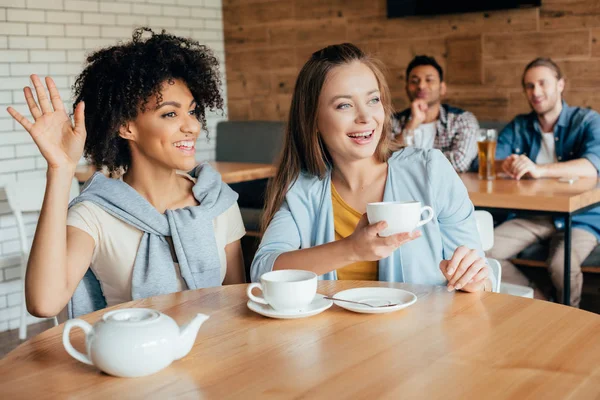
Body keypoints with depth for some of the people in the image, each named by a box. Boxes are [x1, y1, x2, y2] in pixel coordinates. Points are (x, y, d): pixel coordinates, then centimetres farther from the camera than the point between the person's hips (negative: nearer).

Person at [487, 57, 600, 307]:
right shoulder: (519, 127, 12)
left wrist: (539, 169, -36)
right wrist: (507, 165, -25)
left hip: (579, 218, -4)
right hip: (531, 216, 4)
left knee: (562, 266, -32)